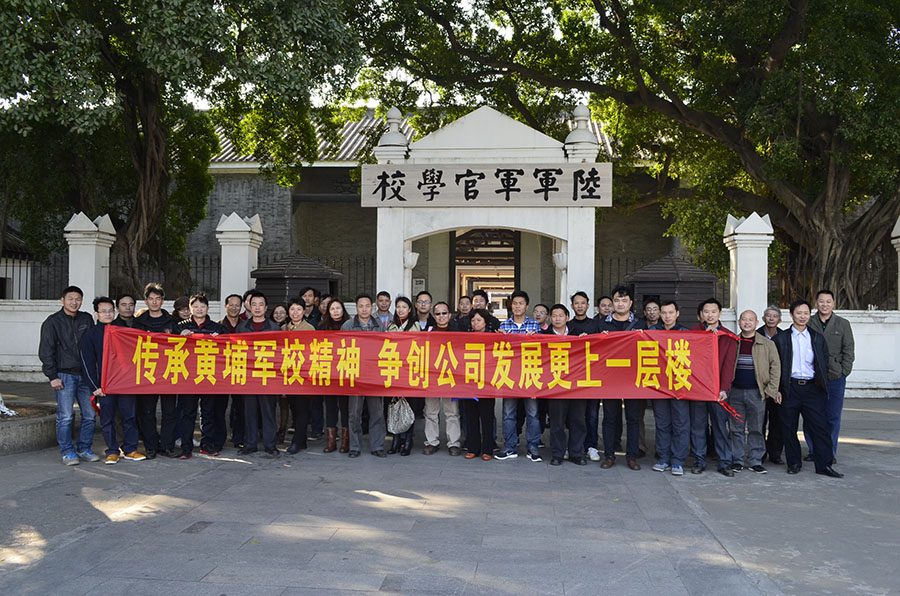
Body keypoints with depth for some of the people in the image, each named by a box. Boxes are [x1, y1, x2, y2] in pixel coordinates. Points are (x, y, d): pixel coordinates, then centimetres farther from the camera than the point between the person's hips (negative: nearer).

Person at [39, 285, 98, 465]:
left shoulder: (87, 319, 11)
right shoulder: (52, 322, 0)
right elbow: (45, 351, -2)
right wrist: (52, 376, -8)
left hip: (85, 374, 4)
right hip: (64, 375, -4)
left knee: (89, 415, 4)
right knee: (65, 416, -5)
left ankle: (84, 449, 16)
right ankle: (67, 452, 6)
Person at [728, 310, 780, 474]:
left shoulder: (767, 344, 4)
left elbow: (775, 367, 4)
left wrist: (771, 390, -3)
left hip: (756, 393, -1)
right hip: (735, 392, 1)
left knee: (756, 428, 3)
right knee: (736, 428, 5)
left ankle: (755, 461, 12)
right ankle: (737, 460, 13)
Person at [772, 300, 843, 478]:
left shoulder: (818, 339, 11)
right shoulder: (781, 338, 4)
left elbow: (824, 365, 12)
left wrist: (822, 387, 3)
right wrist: (777, 389, -4)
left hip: (812, 388, 1)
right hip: (790, 388, -1)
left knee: (820, 426, -3)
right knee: (789, 428, 3)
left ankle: (824, 465, 3)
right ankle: (794, 463, 16)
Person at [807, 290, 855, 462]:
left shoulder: (843, 324, 9)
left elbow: (848, 350, 9)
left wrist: (843, 371, -1)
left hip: (835, 378, 0)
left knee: (833, 417, 1)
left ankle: (830, 452, 12)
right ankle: (813, 451, 12)